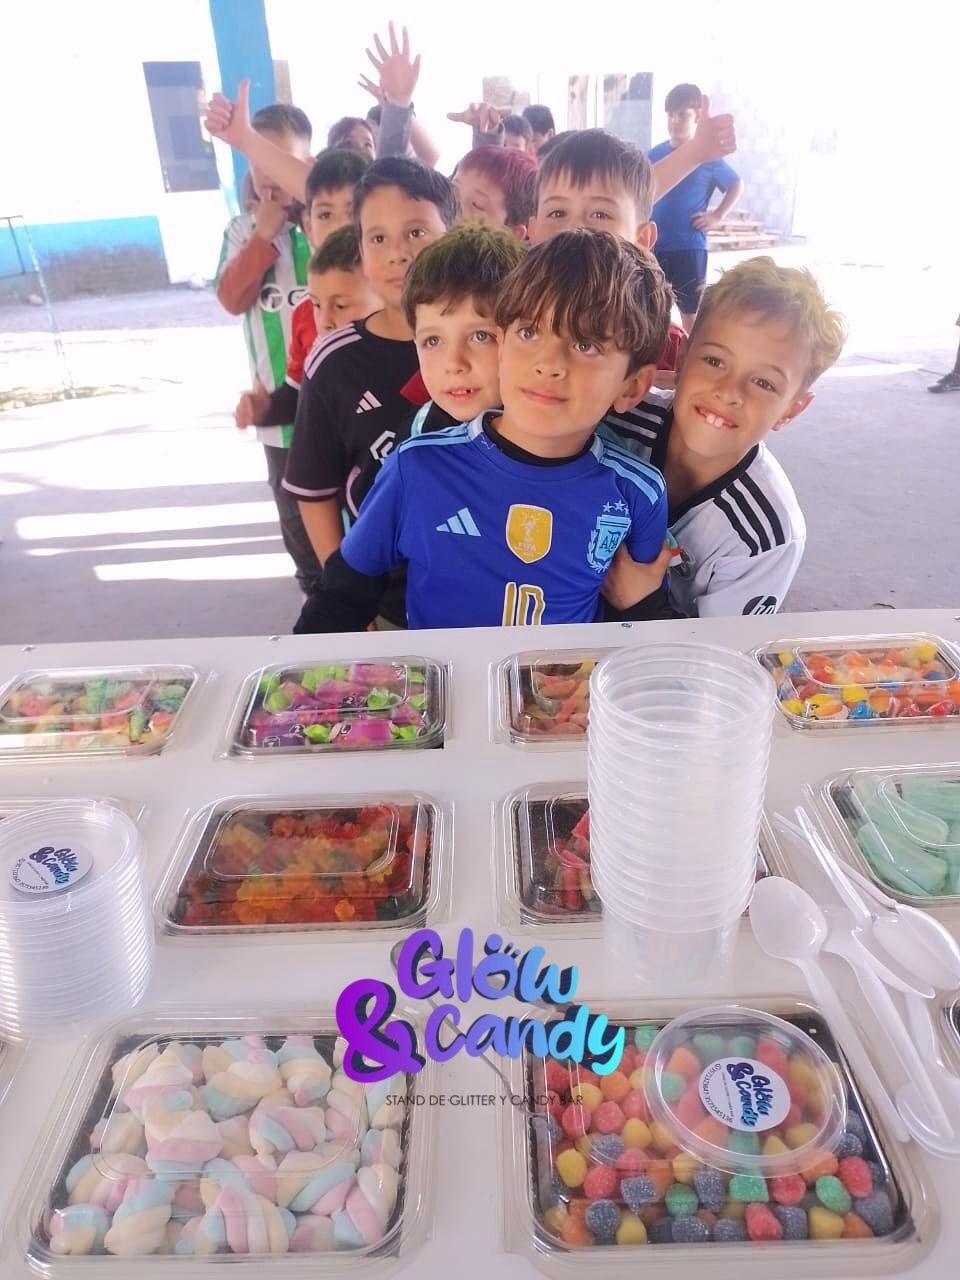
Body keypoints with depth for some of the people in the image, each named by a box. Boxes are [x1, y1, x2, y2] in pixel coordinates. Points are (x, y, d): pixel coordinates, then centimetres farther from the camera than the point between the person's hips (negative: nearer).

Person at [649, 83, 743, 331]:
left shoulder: (708, 157, -2)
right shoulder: (655, 154, 7)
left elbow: (736, 186, 9)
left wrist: (717, 216, -2)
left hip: (689, 247, -3)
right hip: (654, 246, 3)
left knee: (691, 311, 3)